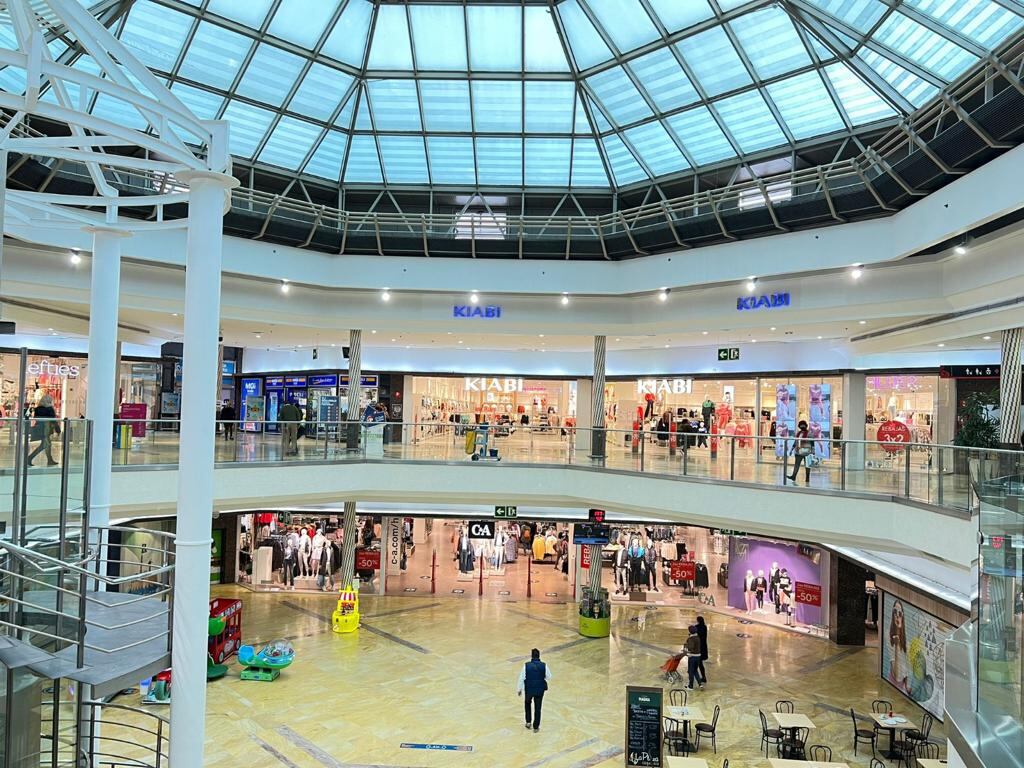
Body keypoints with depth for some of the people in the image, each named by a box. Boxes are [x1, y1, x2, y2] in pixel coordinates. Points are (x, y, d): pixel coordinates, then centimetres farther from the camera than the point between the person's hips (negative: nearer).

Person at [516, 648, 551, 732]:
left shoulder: (526, 665, -15)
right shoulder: (544, 665, -13)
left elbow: (522, 678, -9)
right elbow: (549, 677, -1)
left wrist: (519, 689, 4)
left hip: (529, 689, 0)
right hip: (540, 689, 0)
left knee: (527, 703, 28)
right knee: (537, 708, 14)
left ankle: (528, 722, 28)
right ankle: (536, 727, 22)